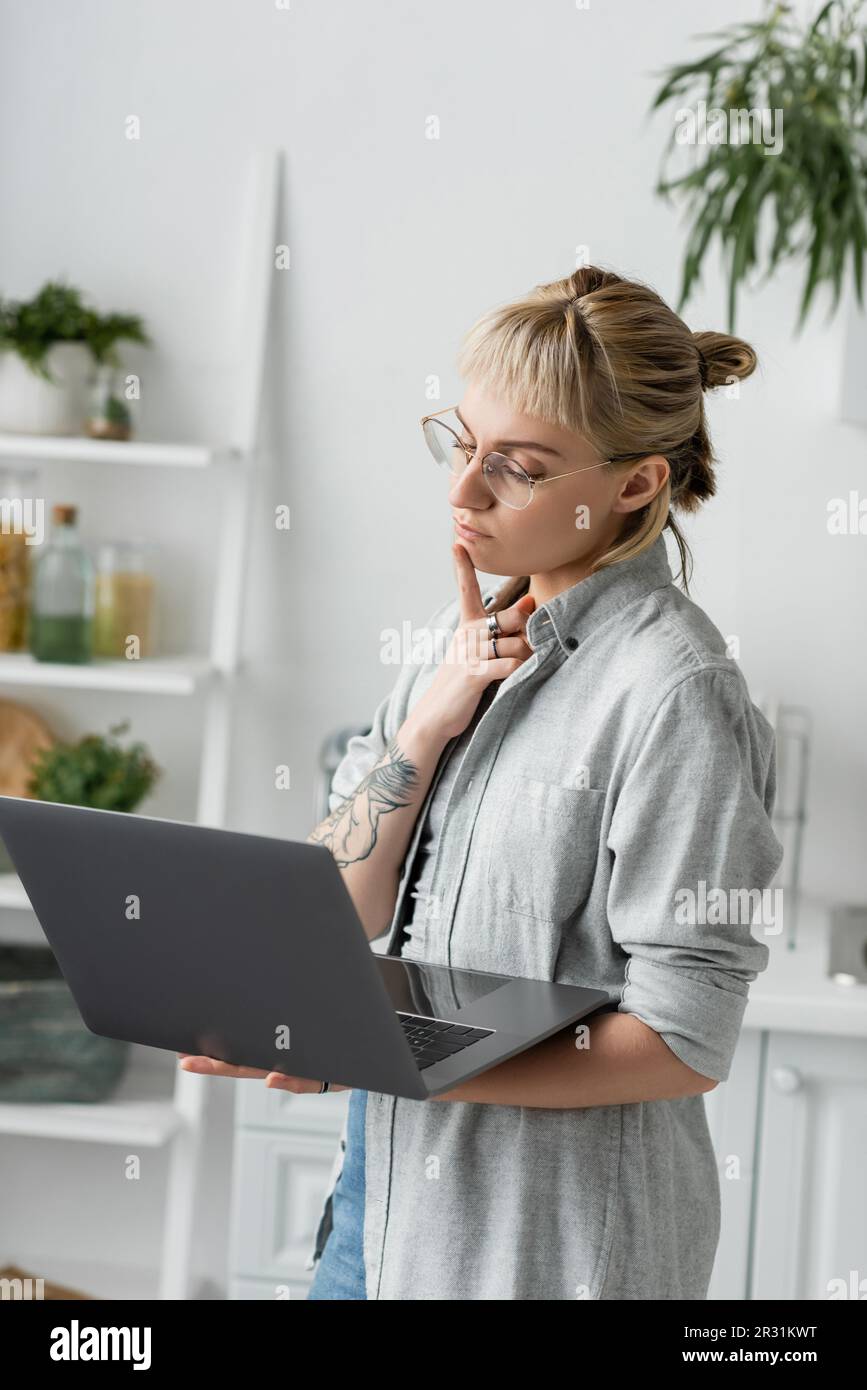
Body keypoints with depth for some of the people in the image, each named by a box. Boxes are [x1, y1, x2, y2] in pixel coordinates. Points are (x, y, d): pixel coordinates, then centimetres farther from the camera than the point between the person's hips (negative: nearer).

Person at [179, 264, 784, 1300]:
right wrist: (428, 722, -14)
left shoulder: (674, 691, -19)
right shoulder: (464, 636, 5)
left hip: (549, 1240, -6)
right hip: (391, 1164, 6)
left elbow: (685, 1043, -20)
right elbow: (340, 911, 1)